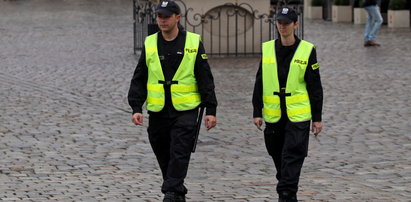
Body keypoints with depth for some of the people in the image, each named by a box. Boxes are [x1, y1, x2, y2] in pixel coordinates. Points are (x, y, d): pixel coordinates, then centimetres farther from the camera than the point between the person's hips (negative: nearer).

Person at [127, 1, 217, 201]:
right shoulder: (150, 44, 6)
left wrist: (210, 110, -4)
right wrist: (136, 108, -3)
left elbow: (205, 79, 1)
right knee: (164, 156, 9)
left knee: (179, 154, -11)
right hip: (158, 111, 3)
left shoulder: (193, 43, 0)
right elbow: (139, 79, 7)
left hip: (185, 111, -3)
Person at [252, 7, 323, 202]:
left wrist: (317, 118, -2)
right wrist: (257, 112, 3)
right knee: (278, 156, 12)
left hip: (298, 115, -3)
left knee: (292, 157, -10)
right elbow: (259, 83, 8)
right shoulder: (267, 49, 5)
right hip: (273, 115, 3)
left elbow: (315, 87, 0)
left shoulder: (307, 50, -2)